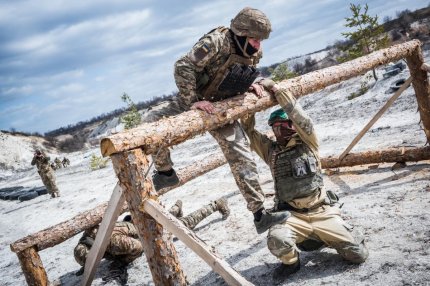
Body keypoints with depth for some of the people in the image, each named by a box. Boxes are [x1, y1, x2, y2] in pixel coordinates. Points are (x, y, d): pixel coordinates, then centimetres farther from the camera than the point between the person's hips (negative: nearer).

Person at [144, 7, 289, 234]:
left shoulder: (254, 53, -6)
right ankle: (166, 172, -1)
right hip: (195, 102, -4)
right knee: (152, 122, -26)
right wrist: (193, 101, -33)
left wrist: (250, 85, -4)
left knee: (242, 158, -3)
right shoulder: (217, 41, -27)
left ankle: (260, 215, 3)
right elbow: (183, 66, -30)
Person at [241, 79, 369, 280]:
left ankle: (325, 238, 28)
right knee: (276, 240, -33)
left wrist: (275, 88, -16)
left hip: (322, 212, 0)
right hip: (292, 216, 0)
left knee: (358, 255, -2)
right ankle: (291, 262, 3)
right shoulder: (270, 150, 8)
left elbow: (298, 115, -13)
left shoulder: (307, 142, 3)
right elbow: (248, 129, 1)